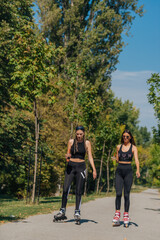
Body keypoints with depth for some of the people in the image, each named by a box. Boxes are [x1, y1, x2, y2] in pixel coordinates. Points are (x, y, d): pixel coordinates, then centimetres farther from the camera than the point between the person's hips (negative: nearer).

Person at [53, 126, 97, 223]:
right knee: (65, 189, -6)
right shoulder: (71, 141, 4)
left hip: (81, 167, -1)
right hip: (71, 166, 1)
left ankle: (77, 212, 9)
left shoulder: (87, 143, 2)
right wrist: (67, 156, -14)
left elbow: (90, 157, 0)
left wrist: (94, 169, -10)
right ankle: (62, 212, 1)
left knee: (79, 191, 0)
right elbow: (68, 154, 10)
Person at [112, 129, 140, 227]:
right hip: (119, 171, 2)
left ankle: (126, 216, 8)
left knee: (126, 195, 0)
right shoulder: (119, 147, 11)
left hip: (128, 171, -2)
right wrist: (115, 159, 2)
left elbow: (136, 160, -12)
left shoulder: (133, 148, 2)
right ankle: (117, 215, -4)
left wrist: (138, 170, -26)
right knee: (118, 193, -9)